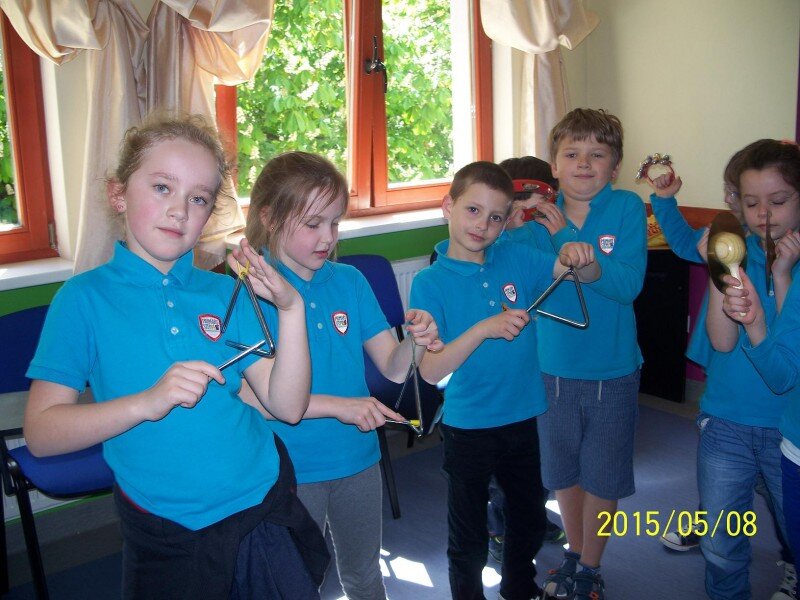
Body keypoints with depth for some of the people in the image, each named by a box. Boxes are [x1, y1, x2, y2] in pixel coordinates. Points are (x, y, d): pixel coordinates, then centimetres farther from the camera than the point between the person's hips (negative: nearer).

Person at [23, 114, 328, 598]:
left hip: (263, 507, 3)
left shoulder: (224, 293, -2)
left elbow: (288, 407, -6)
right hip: (166, 536, -2)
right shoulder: (85, 297, -8)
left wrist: (291, 309, -18)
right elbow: (41, 433, -14)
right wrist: (147, 403, -27)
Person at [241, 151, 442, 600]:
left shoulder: (350, 281, -1)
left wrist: (416, 344, -23)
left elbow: (393, 367, -2)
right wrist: (338, 405, -26)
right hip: (291, 469, -4)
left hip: (358, 460, 4)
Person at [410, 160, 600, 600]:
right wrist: (483, 329, -33)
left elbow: (589, 276, -2)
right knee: (469, 538, 14)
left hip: (522, 419, 4)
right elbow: (430, 370, -20)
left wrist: (579, 257, -25)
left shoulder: (517, 259, -5)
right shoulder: (430, 282, -15)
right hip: (467, 427, -4)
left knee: (530, 522, 25)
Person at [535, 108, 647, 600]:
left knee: (603, 476, 13)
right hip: (554, 366, 3)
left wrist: (563, 245, -29)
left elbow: (629, 284, -23)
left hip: (613, 371, -2)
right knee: (563, 470, 19)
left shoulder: (627, 208, -12)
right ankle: (575, 553, 43)